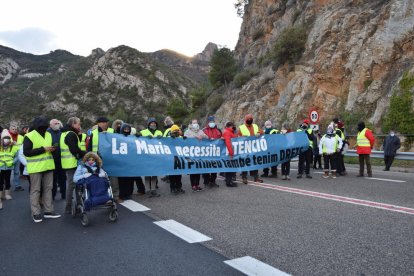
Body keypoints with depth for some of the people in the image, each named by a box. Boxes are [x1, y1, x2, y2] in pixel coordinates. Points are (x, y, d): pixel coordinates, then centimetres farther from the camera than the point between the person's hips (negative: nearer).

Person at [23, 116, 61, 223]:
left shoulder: (48, 135, 11)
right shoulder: (29, 136, -11)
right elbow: (26, 152, -18)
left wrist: (52, 149, -1)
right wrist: (43, 149, -21)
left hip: (48, 166, 6)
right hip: (36, 168, -6)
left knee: (48, 189, 10)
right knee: (35, 190, 1)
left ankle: (48, 211, 18)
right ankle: (36, 213, 9)